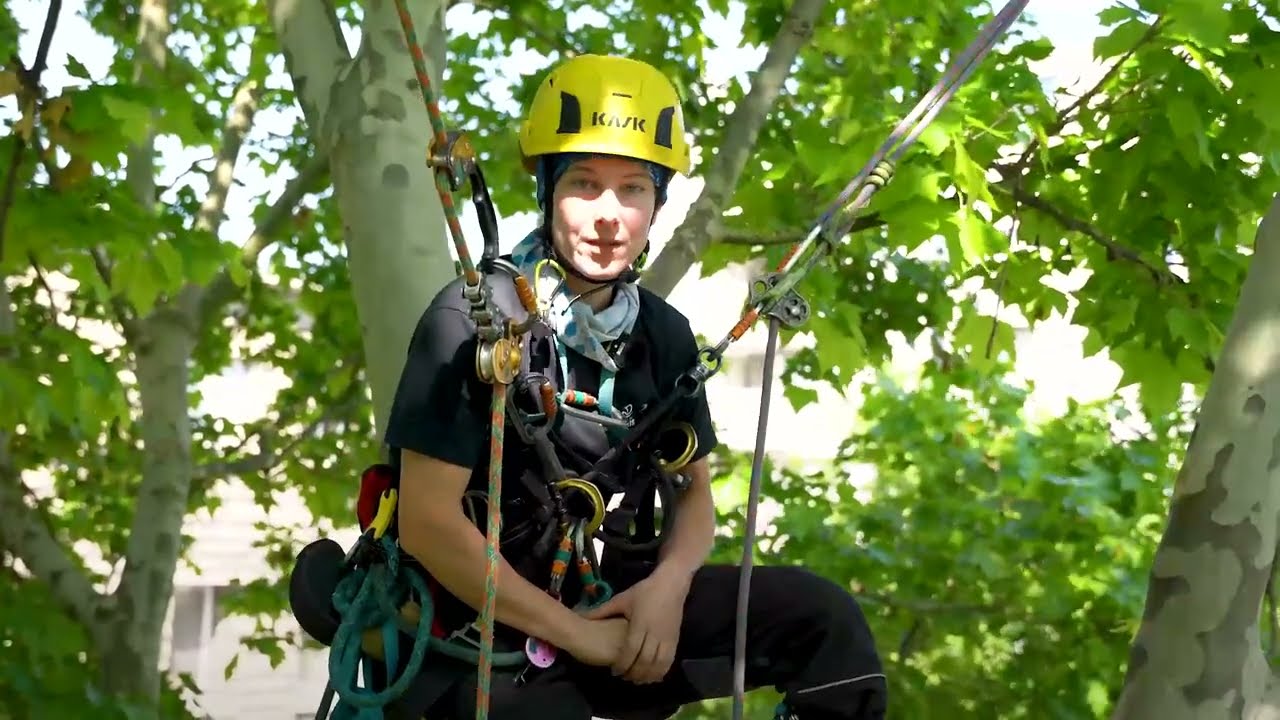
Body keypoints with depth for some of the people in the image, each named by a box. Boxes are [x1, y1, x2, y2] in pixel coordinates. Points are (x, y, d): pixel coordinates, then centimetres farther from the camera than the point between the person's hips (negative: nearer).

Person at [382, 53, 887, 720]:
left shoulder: (663, 334, 3)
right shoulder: (472, 318, -15)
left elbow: (694, 491, 11)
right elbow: (428, 522, -19)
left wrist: (668, 583, -12)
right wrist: (577, 634, -19)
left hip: (603, 595, 6)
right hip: (476, 621, -5)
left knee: (819, 614, -11)